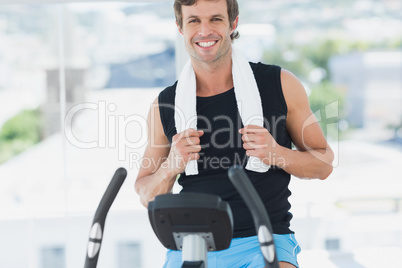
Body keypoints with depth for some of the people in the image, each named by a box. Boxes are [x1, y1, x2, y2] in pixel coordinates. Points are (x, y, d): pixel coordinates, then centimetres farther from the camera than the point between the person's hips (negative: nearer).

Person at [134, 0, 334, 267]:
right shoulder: (165, 104, 3)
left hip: (264, 239, -1)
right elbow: (147, 196, 10)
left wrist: (277, 154, -14)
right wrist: (171, 167, -12)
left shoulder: (280, 84, 0)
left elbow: (324, 164, 6)